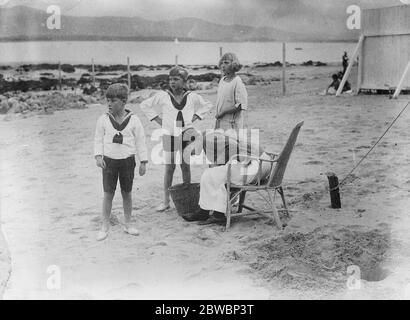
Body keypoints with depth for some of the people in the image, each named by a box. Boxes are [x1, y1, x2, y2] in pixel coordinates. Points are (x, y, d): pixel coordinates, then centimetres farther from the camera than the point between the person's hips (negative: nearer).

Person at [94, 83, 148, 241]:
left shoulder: (133, 120, -2)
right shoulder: (103, 119, 0)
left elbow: (140, 141, 2)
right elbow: (98, 139, 5)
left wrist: (143, 162, 0)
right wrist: (98, 156, -10)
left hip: (127, 160, 0)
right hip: (109, 160, 0)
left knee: (127, 193, 9)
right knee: (108, 193, 0)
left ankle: (128, 224, 22)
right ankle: (105, 226, 10)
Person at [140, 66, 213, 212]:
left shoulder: (192, 96, 0)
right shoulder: (162, 96, -3)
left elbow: (208, 105, 15)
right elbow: (144, 105, 7)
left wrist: (194, 117, 5)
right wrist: (157, 119, 1)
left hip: (186, 134, 1)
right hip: (169, 135, -1)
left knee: (186, 167, 7)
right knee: (169, 168, 2)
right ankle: (166, 201, 10)